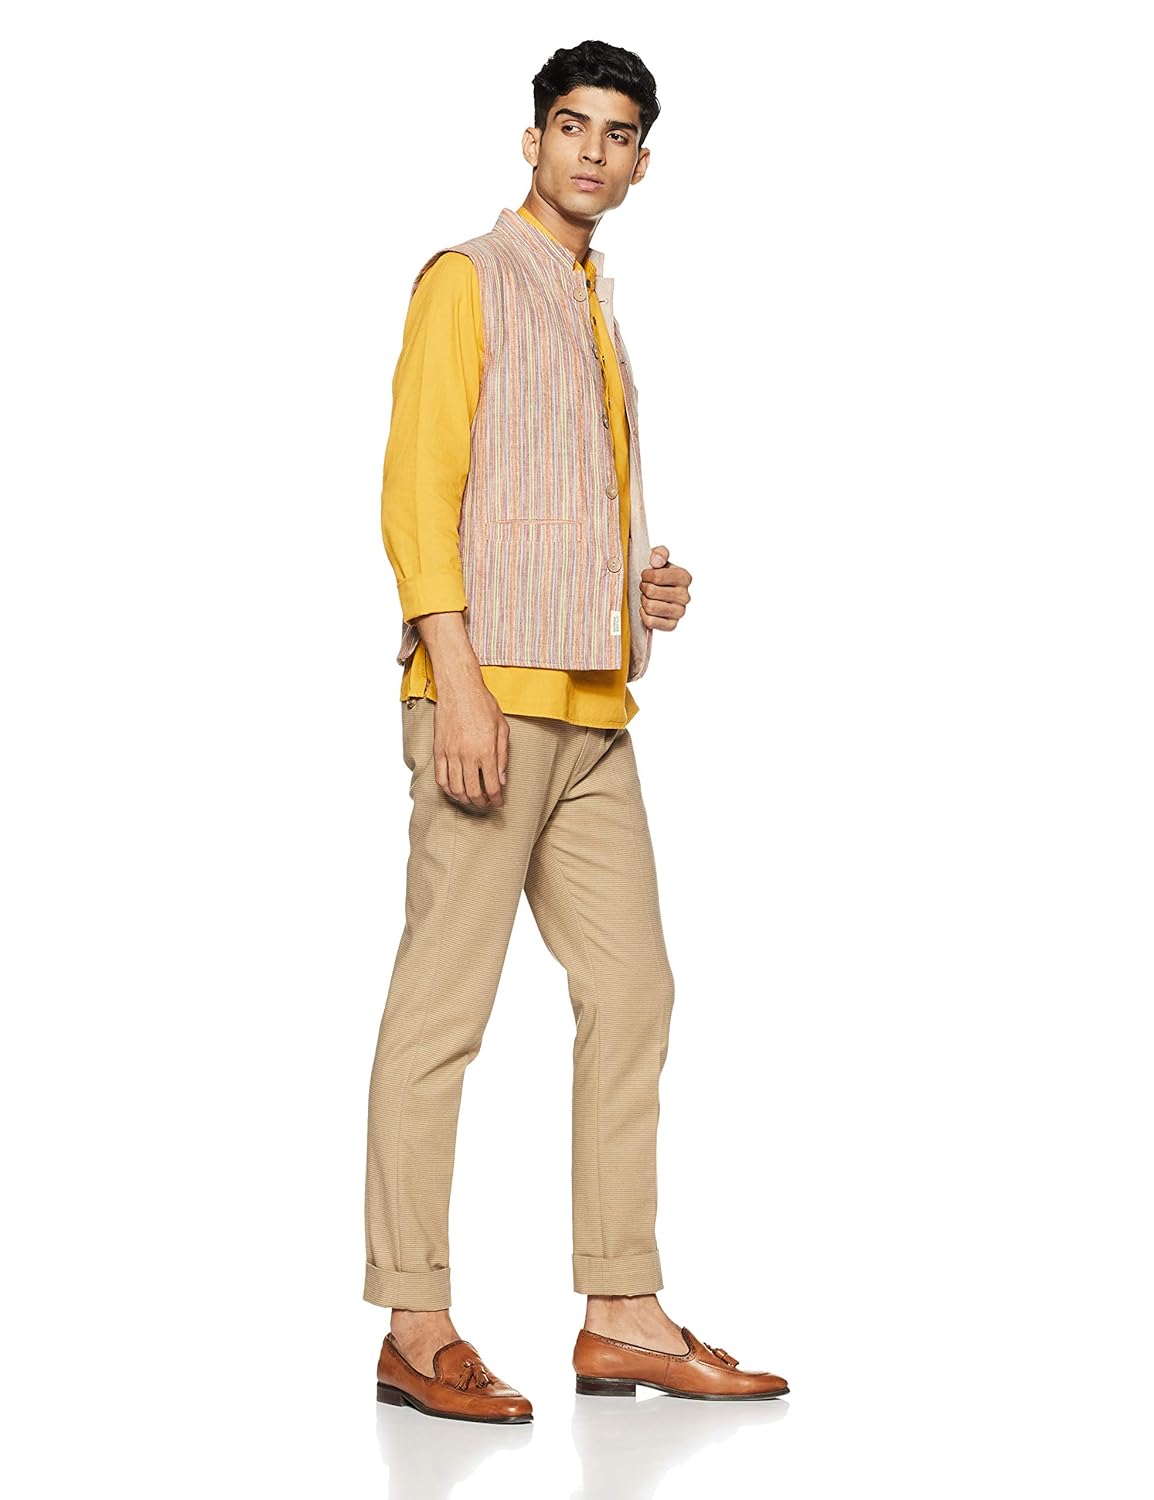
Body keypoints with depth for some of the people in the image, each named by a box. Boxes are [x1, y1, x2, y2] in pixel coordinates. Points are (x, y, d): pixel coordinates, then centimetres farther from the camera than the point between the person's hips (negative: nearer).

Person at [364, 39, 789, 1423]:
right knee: (443, 1001, -7)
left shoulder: (597, 312, 24)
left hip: (593, 708, 9)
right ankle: (415, 1329, -3)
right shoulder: (467, 281, 0)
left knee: (631, 992, 6)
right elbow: (416, 488, -10)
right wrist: (458, 679, -19)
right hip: (489, 692, -8)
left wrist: (653, 585, 9)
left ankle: (622, 1314, 11)